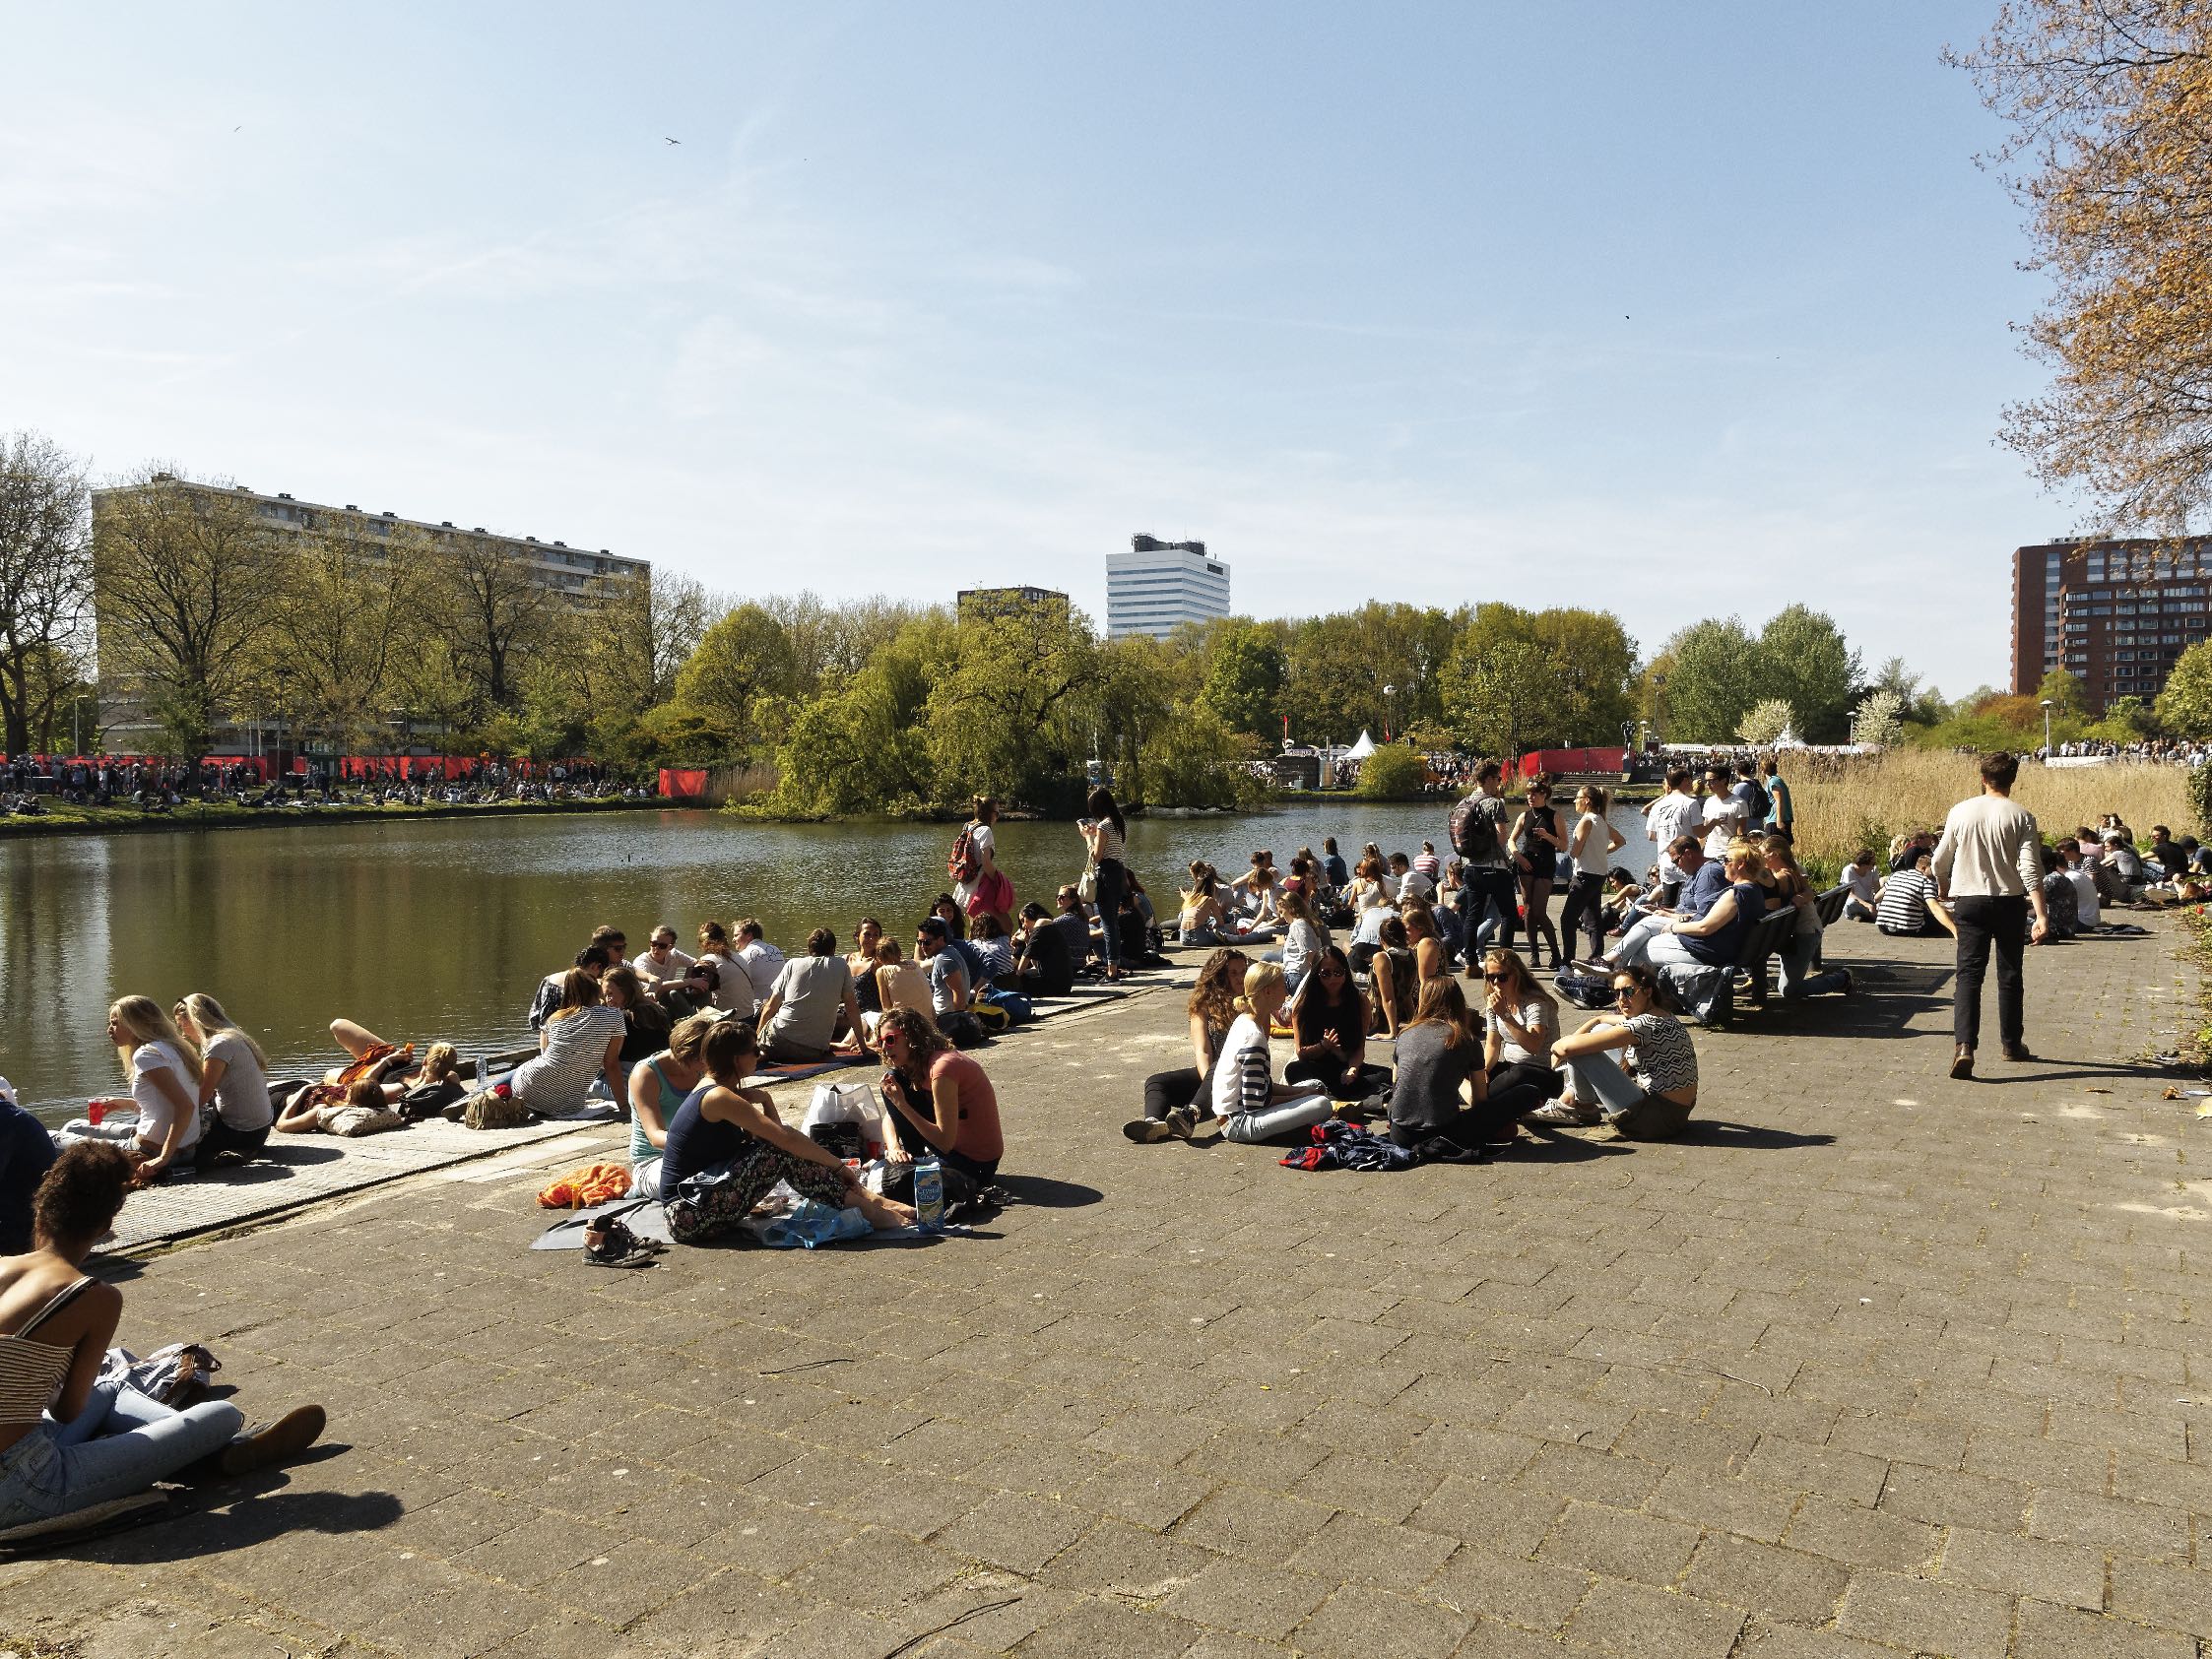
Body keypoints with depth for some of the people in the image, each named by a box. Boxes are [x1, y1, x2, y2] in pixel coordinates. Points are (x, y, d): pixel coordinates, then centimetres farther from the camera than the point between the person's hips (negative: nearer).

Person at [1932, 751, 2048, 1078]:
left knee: (1969, 973, -3)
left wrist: (1943, 888, 28)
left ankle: (1963, 1045, -21)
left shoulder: (1960, 812, -1)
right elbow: (2029, 868, -13)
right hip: (2010, 903, 0)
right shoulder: (2021, 816, -5)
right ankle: (2012, 1044, 28)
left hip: (1969, 901, 0)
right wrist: (2041, 915, -15)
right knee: (2010, 974, 15)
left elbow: (1939, 862, 7)